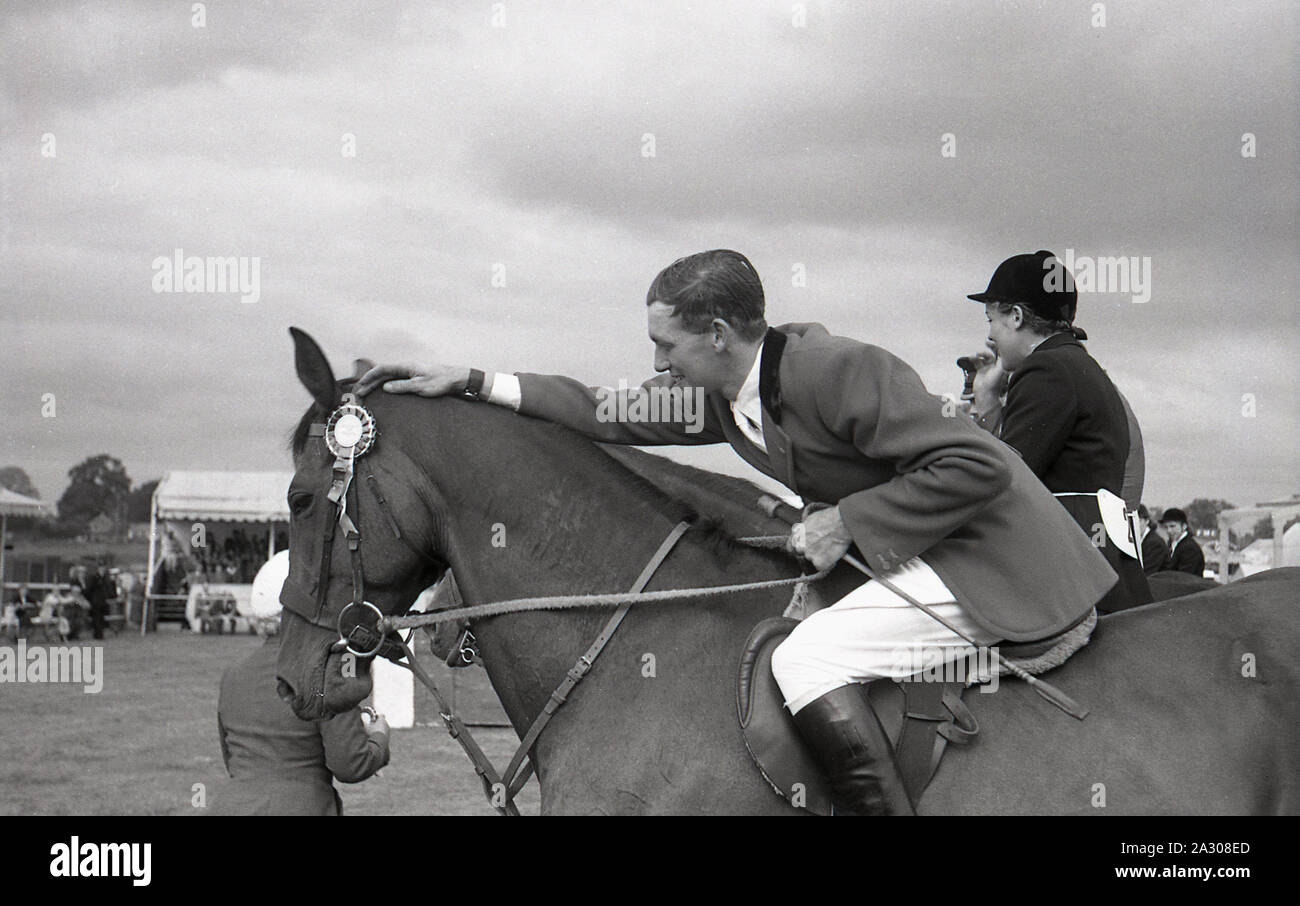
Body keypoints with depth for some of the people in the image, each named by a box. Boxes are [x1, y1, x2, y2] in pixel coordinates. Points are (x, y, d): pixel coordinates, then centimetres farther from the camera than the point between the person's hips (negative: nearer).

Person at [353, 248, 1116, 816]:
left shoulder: (837, 369, -24)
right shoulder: (725, 395, 4)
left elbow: (977, 467, -27)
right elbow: (614, 417, 11)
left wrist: (849, 519, -24)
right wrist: (473, 384, 6)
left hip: (989, 561, -10)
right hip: (902, 557, 10)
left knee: (806, 659, -22)